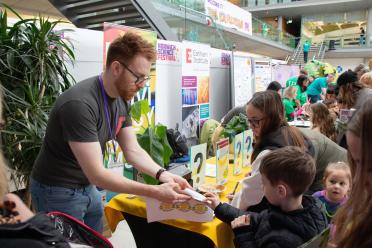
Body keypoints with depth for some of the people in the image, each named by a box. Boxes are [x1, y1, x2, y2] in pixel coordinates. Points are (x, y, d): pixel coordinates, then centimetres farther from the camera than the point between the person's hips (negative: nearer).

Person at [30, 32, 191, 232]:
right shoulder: (79, 104, -31)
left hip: (87, 187, 8)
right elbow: (96, 174, -32)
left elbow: (133, 151, -3)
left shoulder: (121, 99, -4)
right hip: (57, 191, -7)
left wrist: (162, 174, -20)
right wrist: (155, 192, -34)